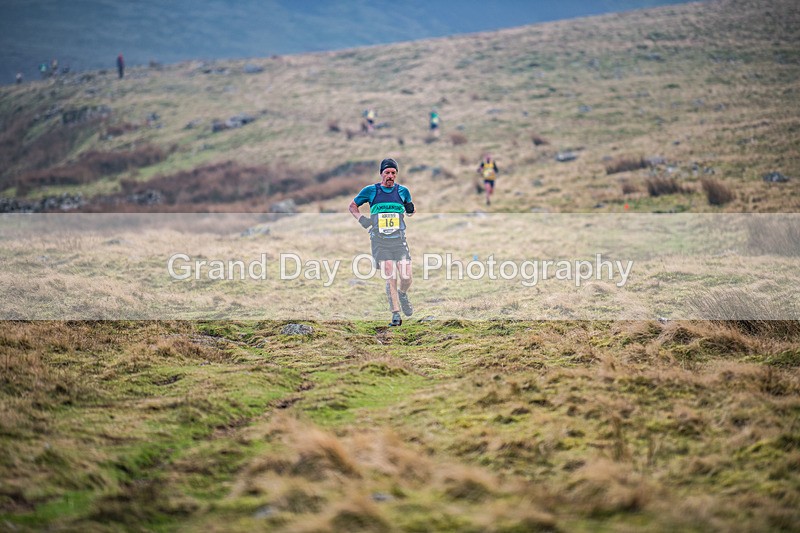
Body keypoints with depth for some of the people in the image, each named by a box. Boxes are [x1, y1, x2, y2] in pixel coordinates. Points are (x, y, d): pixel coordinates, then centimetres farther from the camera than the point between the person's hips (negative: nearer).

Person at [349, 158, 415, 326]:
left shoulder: (402, 191, 9)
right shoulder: (371, 191, 4)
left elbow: (410, 211, 26)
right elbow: (352, 206, 16)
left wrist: (410, 211, 3)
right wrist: (362, 219, 0)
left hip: (399, 240, 2)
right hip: (380, 241, -1)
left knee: (406, 277, -7)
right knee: (390, 277, -10)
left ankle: (402, 294, 29)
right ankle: (396, 314, -3)